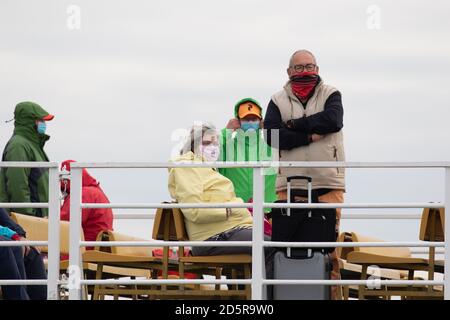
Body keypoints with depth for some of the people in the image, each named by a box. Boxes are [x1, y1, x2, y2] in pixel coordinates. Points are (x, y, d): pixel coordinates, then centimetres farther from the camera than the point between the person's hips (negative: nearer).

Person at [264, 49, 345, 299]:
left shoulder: (330, 95, 10)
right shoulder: (278, 100, 12)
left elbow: (333, 119, -12)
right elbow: (272, 135, -3)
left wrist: (294, 124, -6)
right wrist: (310, 136, -9)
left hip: (328, 183, -1)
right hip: (290, 184, 1)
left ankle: (331, 294, -2)